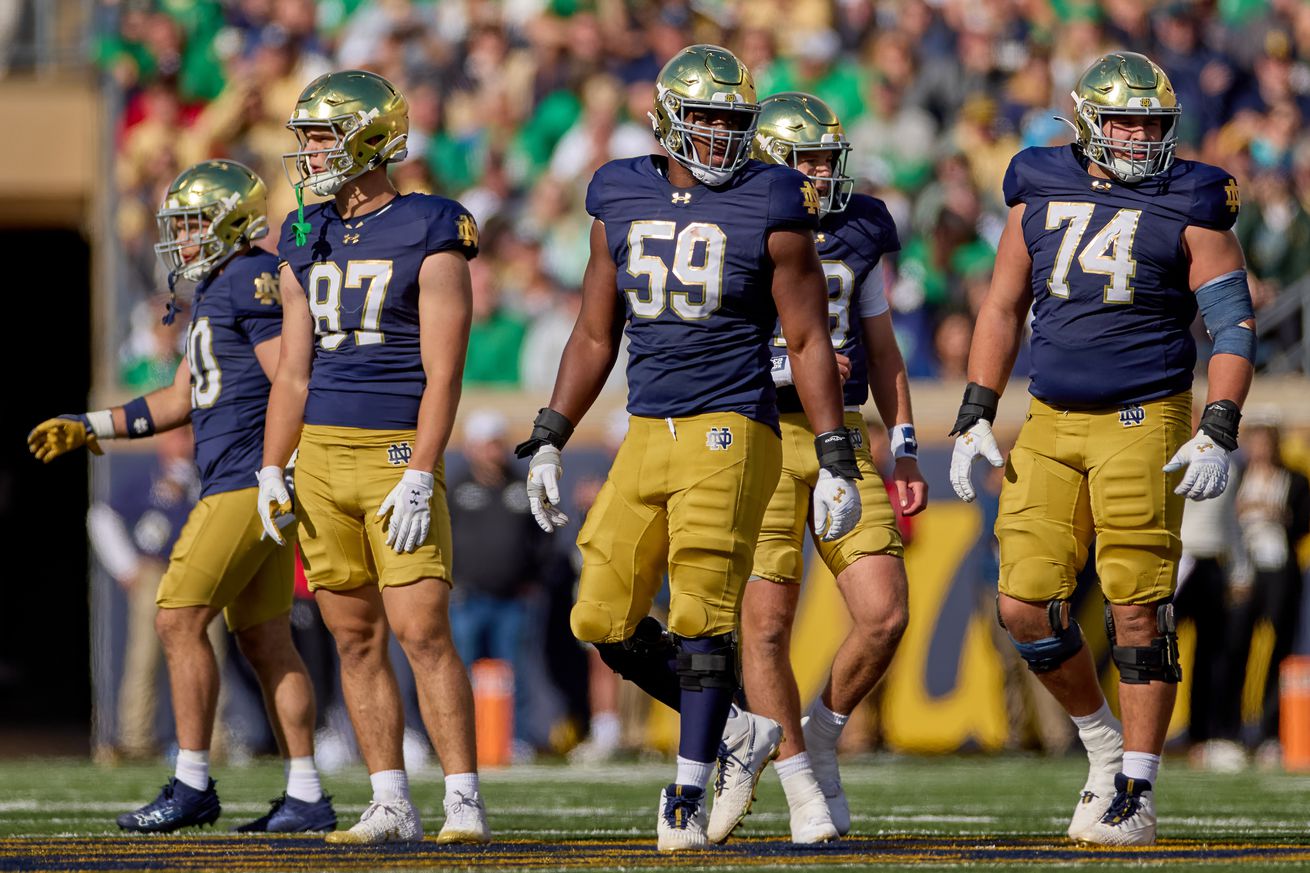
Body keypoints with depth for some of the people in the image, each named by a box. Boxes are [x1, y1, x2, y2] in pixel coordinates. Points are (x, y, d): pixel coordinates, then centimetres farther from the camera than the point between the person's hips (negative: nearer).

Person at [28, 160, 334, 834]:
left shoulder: (253, 280, -11)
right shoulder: (215, 292, 20)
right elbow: (182, 399, 27)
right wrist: (88, 427, 23)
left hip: (249, 484, -10)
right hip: (236, 488, 10)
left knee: (180, 622, -9)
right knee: (263, 639, 9)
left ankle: (192, 786, -5)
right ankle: (306, 797, 9)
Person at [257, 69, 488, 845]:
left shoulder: (430, 237, -5)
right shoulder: (307, 242, 13)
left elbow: (442, 372, -10)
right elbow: (293, 373, 16)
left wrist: (420, 475, -17)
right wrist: (272, 472, 7)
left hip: (399, 452, -6)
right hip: (321, 453, 6)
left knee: (422, 630, -11)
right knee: (356, 637, 5)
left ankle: (464, 803, -8)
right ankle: (391, 805, 10)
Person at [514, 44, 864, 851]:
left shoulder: (769, 208, -4)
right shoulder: (622, 201, 10)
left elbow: (809, 343, -1)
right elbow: (595, 337, 18)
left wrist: (837, 461, -6)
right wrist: (549, 442, 14)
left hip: (730, 431, -6)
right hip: (648, 434, 6)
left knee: (702, 621, -10)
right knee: (604, 619, 4)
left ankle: (687, 804, -2)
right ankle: (738, 733, 20)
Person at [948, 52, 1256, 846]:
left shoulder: (1190, 209, -3)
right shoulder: (1041, 197, 8)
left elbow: (1233, 325, -4)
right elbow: (1003, 310, 16)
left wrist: (1219, 434, -14)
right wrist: (976, 419, 11)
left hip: (1144, 424, -4)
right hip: (1052, 424, 4)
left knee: (1138, 612, -6)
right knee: (1026, 606, -1)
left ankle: (1136, 789, 3)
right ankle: (1102, 741, 22)